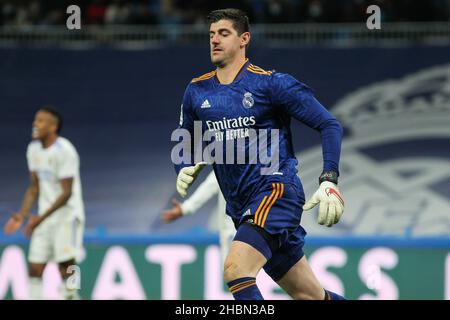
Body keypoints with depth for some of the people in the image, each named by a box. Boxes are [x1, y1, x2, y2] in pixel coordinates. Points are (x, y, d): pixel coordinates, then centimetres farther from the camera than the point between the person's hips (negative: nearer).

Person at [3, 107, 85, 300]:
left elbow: (66, 193, -17)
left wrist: (41, 218, -20)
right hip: (44, 218, 7)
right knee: (35, 268, 0)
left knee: (66, 267, -12)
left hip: (67, 216, -7)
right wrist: (21, 216, 4)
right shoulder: (33, 149, 9)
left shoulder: (64, 151, -16)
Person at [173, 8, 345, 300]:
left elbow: (329, 125, -5)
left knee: (235, 269, -27)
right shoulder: (197, 91, 11)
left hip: (276, 190, -6)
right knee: (312, 296, 9)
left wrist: (329, 182, -16)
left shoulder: (272, 83, -5)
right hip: (241, 207, 6)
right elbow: (183, 144, 24)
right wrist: (184, 170, 1)